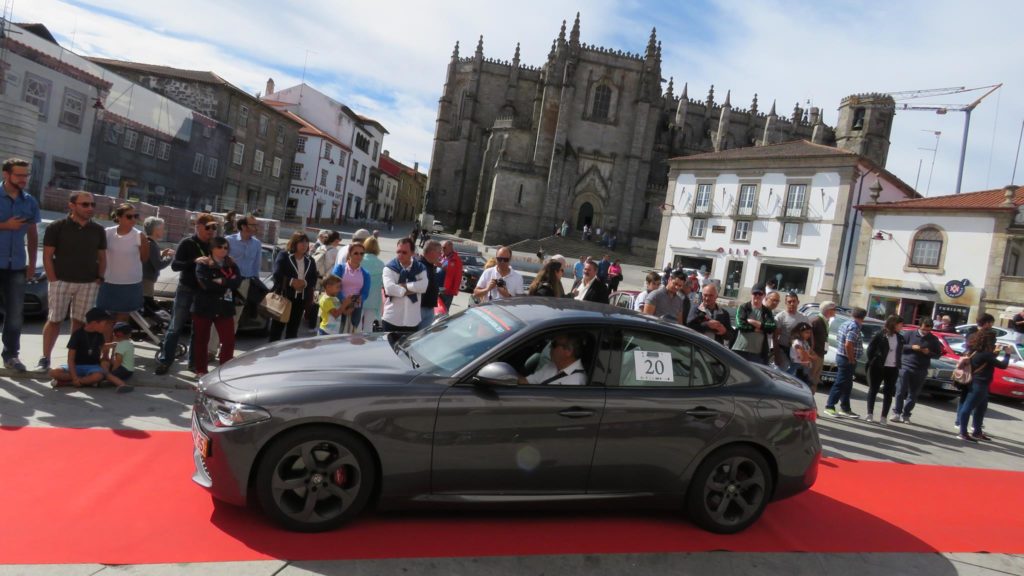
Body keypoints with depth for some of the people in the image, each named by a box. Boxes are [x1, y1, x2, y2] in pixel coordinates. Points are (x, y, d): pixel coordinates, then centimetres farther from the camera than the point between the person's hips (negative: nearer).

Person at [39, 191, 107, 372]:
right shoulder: (56, 228, -2)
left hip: (88, 284, 3)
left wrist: (100, 279, 3)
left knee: (80, 322, 7)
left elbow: (102, 257, 13)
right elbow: (47, 256, -2)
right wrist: (53, 280, -8)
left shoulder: (98, 230, 8)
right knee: (54, 321, 0)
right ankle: (45, 358, 7)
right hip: (61, 281, -2)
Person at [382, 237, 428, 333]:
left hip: (412, 320, 2)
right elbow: (389, 288, -18)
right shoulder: (390, 267, -2)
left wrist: (404, 285, -18)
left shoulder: (420, 268, 5)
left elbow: (423, 286, -13)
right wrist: (410, 290, -11)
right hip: (392, 319, -2)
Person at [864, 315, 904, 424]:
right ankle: (870, 414, 9)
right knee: (873, 390, 3)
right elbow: (870, 349, -4)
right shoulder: (879, 335, -6)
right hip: (878, 367, -4)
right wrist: (872, 362, -4)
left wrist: (899, 365, 5)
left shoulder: (900, 337, 9)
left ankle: (883, 417, 8)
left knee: (889, 393, 4)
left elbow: (900, 352, 14)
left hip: (893, 369, 4)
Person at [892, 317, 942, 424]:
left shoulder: (933, 339, 7)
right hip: (906, 366, -1)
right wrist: (912, 347, -13)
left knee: (913, 395, 4)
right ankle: (897, 413, 2)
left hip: (921, 371, 1)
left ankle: (906, 415, 12)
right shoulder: (911, 334, 3)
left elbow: (938, 354, 11)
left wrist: (929, 353, -9)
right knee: (900, 391, -5)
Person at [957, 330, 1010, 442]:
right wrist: (1007, 354, -1)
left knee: (981, 408, 20)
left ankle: (978, 432, 30)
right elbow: (1002, 365, -15)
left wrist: (995, 352, 15)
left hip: (979, 383, 10)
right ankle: (963, 433, -3)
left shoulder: (977, 352, 6)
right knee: (968, 407, -7)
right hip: (980, 384, -10)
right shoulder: (984, 354, -21)